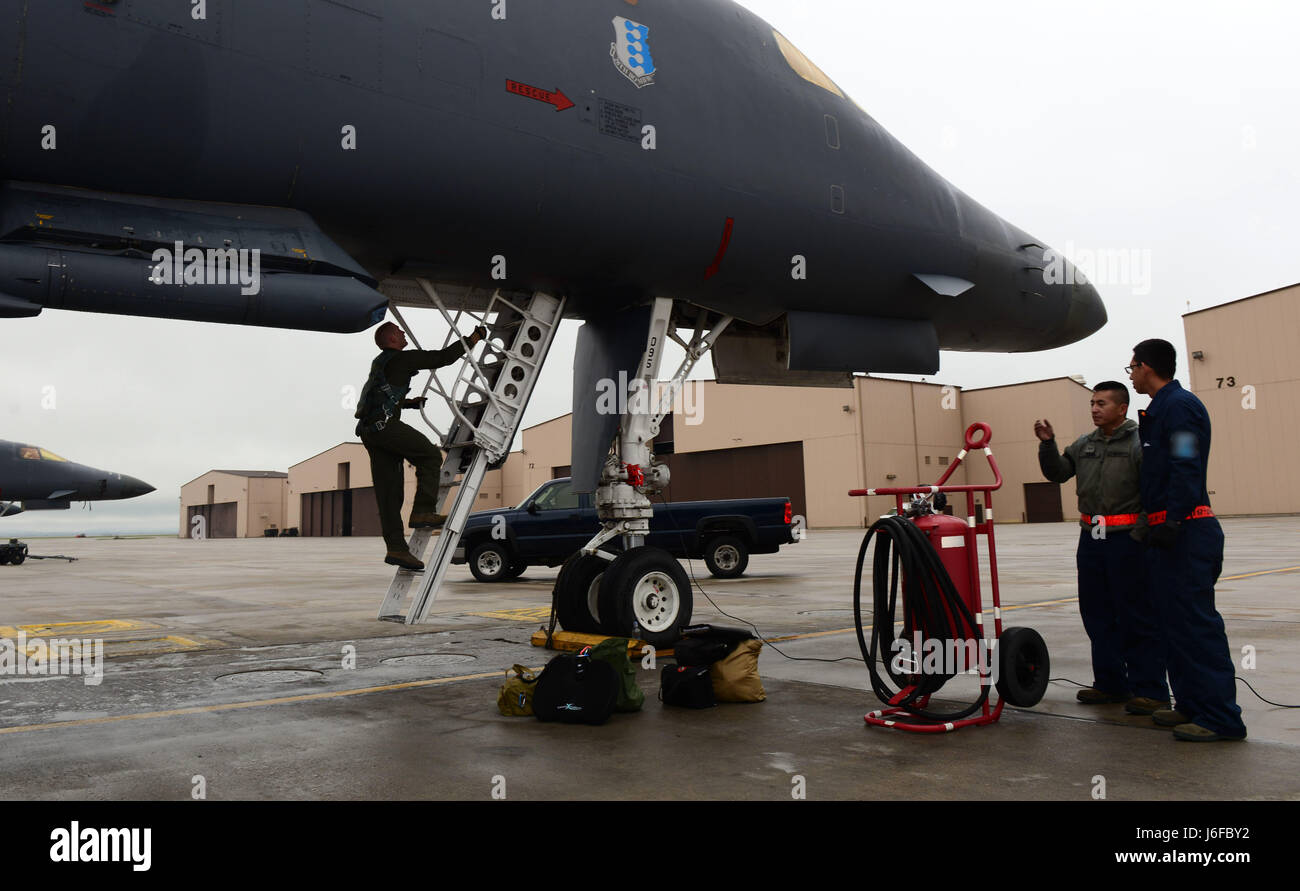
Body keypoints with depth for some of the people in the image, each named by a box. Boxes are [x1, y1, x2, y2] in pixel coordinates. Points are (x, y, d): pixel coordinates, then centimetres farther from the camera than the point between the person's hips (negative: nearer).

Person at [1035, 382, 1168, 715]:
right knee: (1097, 614, 12)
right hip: (1091, 539, 7)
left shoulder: (1140, 442, -8)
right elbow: (1057, 473, 12)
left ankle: (1150, 689, 6)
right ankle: (1110, 683, 23)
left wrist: (1140, 535, -17)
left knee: (1137, 617, -2)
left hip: (1128, 541, -7)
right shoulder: (1084, 444, 13)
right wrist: (1048, 443, -3)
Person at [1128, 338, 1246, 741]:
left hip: (1185, 533, -11)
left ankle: (1220, 716, -5)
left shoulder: (1180, 405, -11)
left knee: (1195, 623, -9)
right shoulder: (1161, 409, 19)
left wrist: (1171, 522, -25)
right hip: (1167, 532, 11)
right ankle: (1191, 704, 22)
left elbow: (1187, 470, -21)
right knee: (1175, 622, 14)